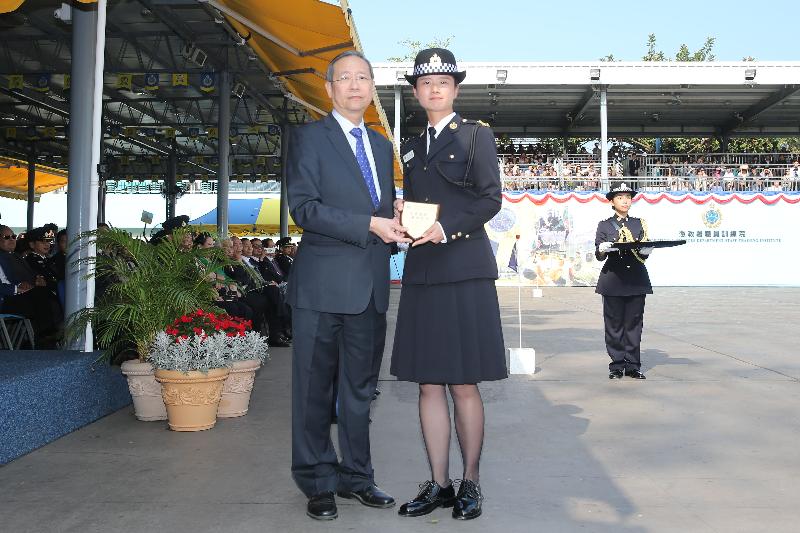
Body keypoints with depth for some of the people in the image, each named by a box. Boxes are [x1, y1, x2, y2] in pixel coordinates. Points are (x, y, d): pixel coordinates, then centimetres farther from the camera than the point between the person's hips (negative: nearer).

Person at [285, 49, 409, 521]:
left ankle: (356, 476, 27)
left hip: (372, 286, 6)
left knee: (361, 389, 14)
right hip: (324, 284, -6)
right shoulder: (310, 138, -1)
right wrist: (370, 225, -18)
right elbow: (304, 208, -12)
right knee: (315, 389, 3)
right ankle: (318, 483, 17)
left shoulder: (383, 146, 18)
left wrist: (398, 227, 2)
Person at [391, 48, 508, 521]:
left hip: (465, 273, -5)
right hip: (422, 274, 5)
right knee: (429, 385, 5)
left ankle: (471, 483, 14)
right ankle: (438, 485, 15)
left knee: (464, 385, -1)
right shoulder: (412, 147, 21)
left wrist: (446, 228, -18)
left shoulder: (477, 135, 4)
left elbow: (491, 198, -5)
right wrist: (402, 213, 2)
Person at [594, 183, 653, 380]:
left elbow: (644, 254, 8)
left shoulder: (639, 224, 13)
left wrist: (646, 250, -15)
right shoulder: (604, 225, 8)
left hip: (636, 280, 2)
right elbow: (599, 255, 2)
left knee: (634, 323, 2)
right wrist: (603, 249, -21)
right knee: (614, 323, 0)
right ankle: (617, 366, 8)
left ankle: (633, 366, 9)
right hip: (613, 279, -1)